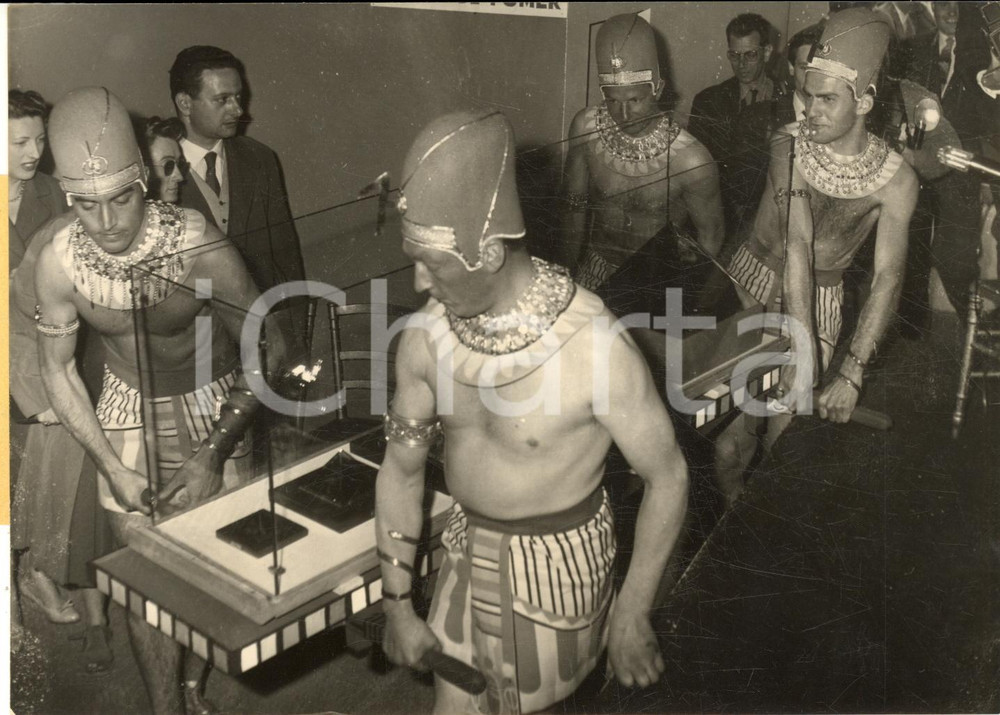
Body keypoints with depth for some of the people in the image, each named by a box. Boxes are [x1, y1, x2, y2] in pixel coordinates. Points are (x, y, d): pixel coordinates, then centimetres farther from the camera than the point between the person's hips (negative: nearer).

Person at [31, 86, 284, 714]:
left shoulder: (198, 245, -28)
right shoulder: (59, 259, -18)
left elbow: (267, 351, -16)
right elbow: (59, 370, -2)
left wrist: (215, 454, -19)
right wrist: (112, 466, -7)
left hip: (212, 409, -2)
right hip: (127, 416, 2)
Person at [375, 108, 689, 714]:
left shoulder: (595, 345, -28)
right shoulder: (427, 336, -12)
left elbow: (668, 477, -15)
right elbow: (402, 470, 1)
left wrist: (633, 617, -9)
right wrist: (398, 606, 5)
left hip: (555, 566, -4)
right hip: (469, 552, 4)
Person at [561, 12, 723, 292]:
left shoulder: (691, 161, -22)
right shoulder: (586, 127, -12)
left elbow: (709, 235, -6)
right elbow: (575, 204, 3)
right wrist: (568, 270, 8)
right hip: (597, 271, 2)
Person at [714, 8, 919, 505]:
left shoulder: (896, 180, -14)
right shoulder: (789, 148, -17)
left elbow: (888, 277, -17)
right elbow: (797, 245, -26)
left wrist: (851, 372, -27)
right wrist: (801, 354, -33)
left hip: (820, 296, 0)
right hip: (756, 279, 0)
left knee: (786, 432, -4)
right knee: (731, 426, -5)